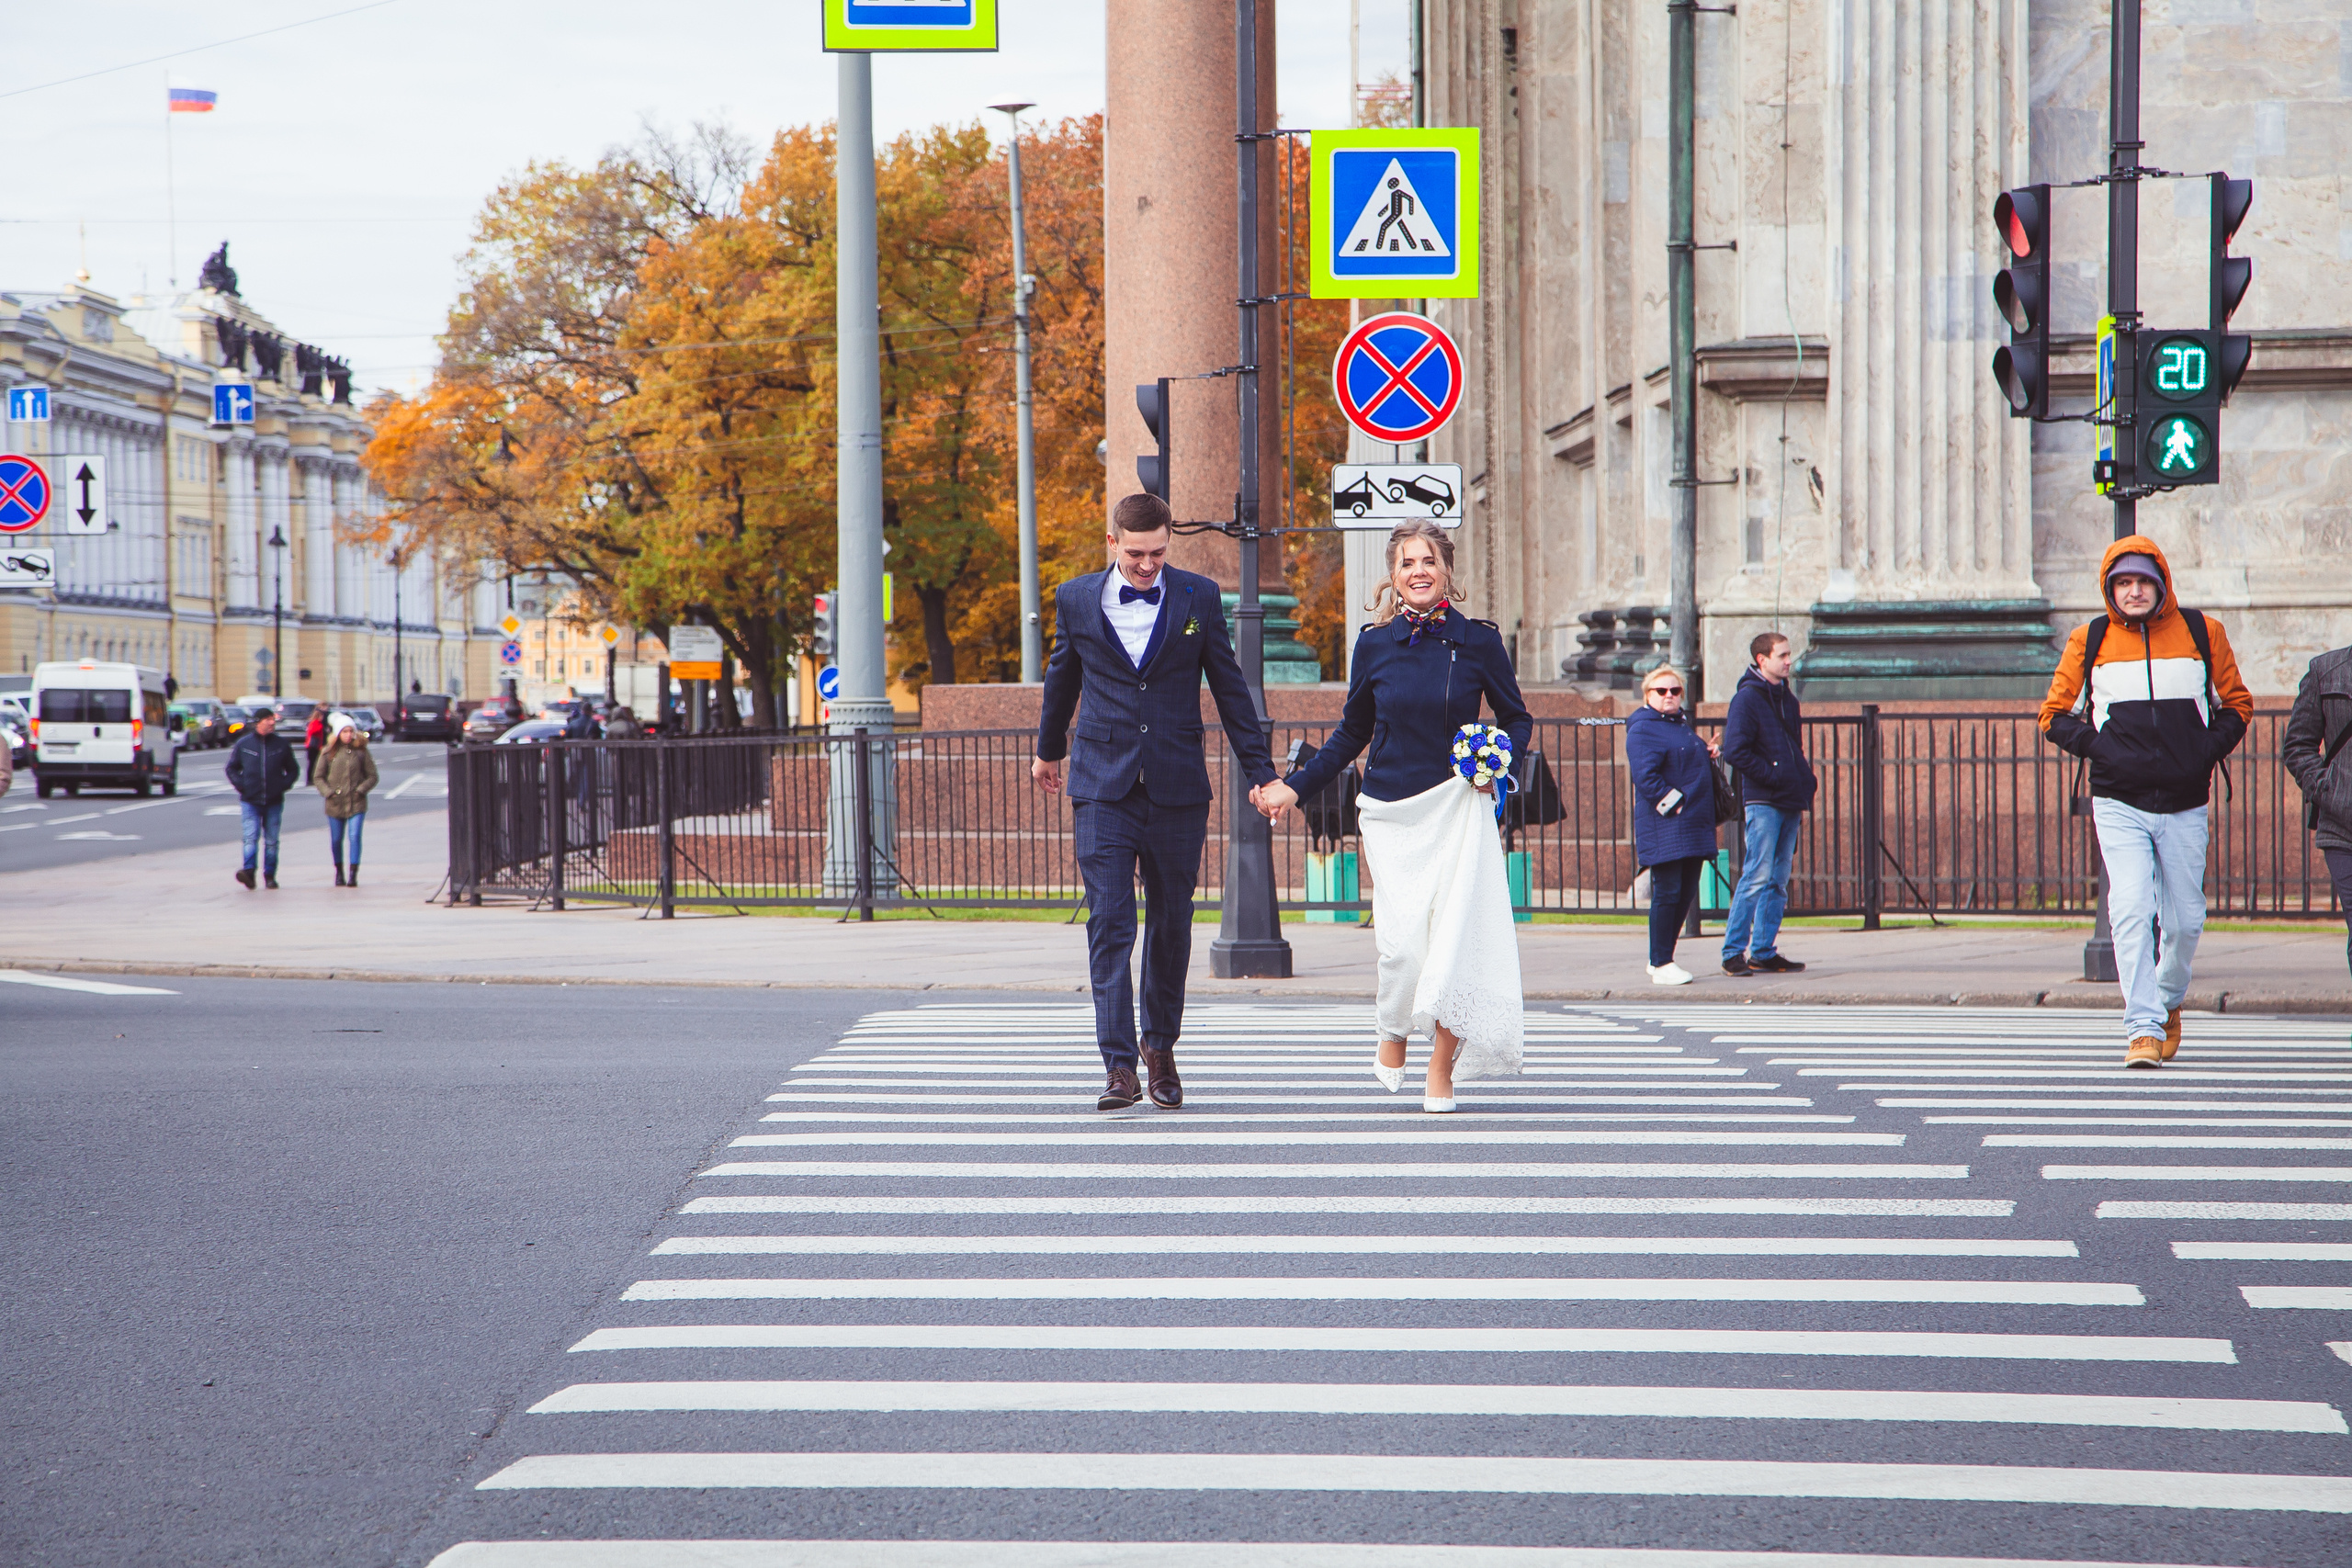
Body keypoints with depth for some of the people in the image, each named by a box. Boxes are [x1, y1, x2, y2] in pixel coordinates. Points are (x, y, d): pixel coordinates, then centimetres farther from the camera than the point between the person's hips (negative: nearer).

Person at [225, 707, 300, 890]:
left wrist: (284, 784, -2)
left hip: (274, 802, 2)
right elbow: (232, 768, 13)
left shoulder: (282, 744, 5)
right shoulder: (243, 744, 2)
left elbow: (293, 770, 15)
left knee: (271, 841, 6)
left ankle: (270, 875, 13)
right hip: (250, 801, -2)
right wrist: (240, 784, -3)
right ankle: (249, 872, -24)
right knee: (251, 837, -15)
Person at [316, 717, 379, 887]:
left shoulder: (361, 752, 3)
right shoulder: (329, 753, 3)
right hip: (335, 803, 1)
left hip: (356, 804, -1)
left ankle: (353, 875, -15)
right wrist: (329, 792, -6)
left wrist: (361, 790, -8)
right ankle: (339, 872, 28)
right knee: (336, 840, 9)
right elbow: (319, 777, 8)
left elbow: (372, 776, 7)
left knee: (354, 837, -14)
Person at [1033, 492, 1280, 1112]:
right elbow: (1061, 678, 20)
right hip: (1103, 787, -1)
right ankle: (1119, 1066, -13)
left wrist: (1261, 772, 5)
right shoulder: (1077, 600, 3)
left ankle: (1160, 1047, 26)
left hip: (1177, 787, 1)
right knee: (1109, 923, -9)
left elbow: (1230, 688, 7)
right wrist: (1049, 751, 32)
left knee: (1171, 923, 9)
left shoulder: (1198, 598, 1)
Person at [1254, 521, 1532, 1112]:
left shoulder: (1478, 641, 1)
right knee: (1403, 943, -10)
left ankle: (1441, 1073, 3)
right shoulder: (1375, 644, 5)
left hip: (1458, 807, -1)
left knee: (1453, 936, -10)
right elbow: (1352, 732, 15)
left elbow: (1517, 718, 11)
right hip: (1391, 812, 1)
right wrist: (1295, 787, 11)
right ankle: (1393, 1038, 21)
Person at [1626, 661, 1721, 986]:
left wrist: (1708, 753, 13)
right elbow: (1646, 777, -18)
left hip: (1695, 825, 9)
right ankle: (1661, 963, -4)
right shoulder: (1643, 730, -9)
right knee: (1667, 894, -8)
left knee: (1686, 894, 11)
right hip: (1665, 826, -9)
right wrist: (1674, 804, -19)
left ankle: (1661, 959, 20)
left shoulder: (1683, 723, 19)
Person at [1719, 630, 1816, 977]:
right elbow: (1735, 751, -15)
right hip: (1762, 803, -8)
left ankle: (1764, 951, 13)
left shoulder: (1787, 700, 17)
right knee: (1757, 877, -10)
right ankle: (1733, 951, -6)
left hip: (1789, 804, 8)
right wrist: (1772, 776, -16)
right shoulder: (1747, 698, -7)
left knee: (1778, 882, 8)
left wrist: (1804, 796, 12)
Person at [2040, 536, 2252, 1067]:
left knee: (2184, 920, 5)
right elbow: (2055, 715, 10)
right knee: (2131, 909, -16)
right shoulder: (2089, 642, 3)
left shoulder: (2202, 634, 5)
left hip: (2185, 805, 1)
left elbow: (2236, 705, 14)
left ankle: (2169, 1000, 33)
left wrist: (2209, 750, -3)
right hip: (2119, 804, -1)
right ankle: (2144, 1028, -16)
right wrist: (2098, 747, -6)